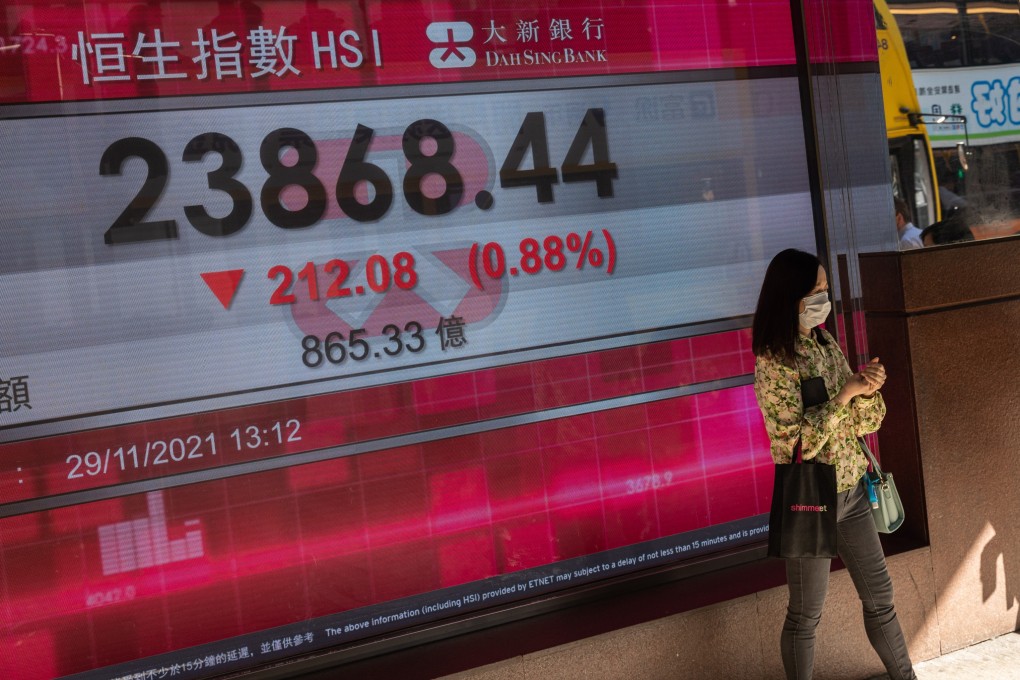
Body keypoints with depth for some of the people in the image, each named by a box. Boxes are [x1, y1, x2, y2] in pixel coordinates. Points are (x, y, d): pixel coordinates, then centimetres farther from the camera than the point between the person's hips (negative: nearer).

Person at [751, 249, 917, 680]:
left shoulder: (826, 345, 4)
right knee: (805, 615, 7)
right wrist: (844, 393, -22)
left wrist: (868, 391, -15)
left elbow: (865, 424, 5)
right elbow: (798, 443, -25)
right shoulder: (772, 364, -18)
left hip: (851, 491, 7)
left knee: (880, 596, 18)